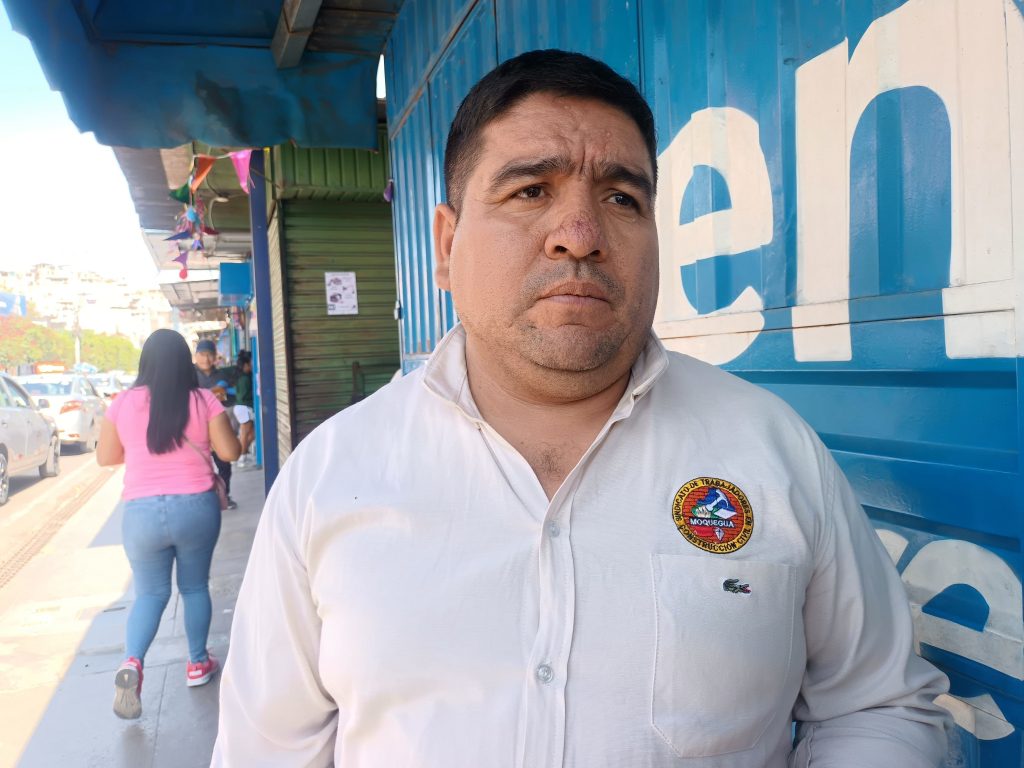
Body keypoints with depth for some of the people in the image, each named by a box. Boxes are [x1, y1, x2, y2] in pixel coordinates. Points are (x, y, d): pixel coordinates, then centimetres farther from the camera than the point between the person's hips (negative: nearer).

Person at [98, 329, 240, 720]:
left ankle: (132, 662, -8)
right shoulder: (203, 400, -6)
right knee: (195, 587, 16)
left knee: (149, 593, 13)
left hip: (142, 512, 1)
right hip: (196, 508, -1)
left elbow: (105, 457, 8)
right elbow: (230, 451, -3)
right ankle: (198, 663, 27)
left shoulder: (123, 403, -1)